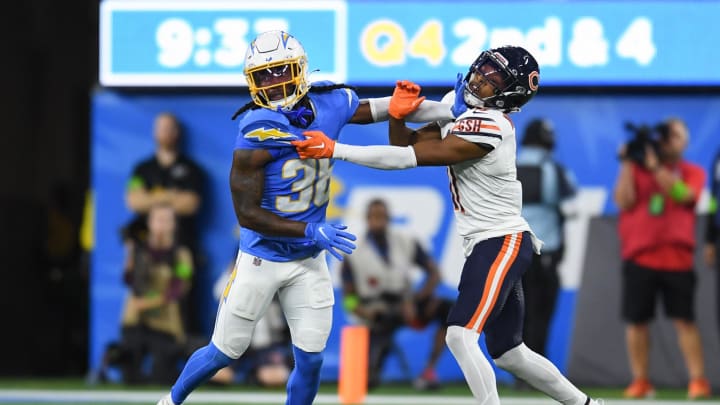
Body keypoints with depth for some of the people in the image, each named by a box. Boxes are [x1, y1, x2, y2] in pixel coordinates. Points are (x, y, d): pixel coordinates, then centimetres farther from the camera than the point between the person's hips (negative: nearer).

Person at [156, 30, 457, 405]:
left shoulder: (330, 104, -10)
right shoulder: (258, 134, -25)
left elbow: (379, 108, 8)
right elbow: (248, 214, -21)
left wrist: (448, 111, 5)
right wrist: (311, 232, -23)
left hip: (309, 262, 4)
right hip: (262, 258, -4)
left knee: (310, 360, 4)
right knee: (224, 352, 8)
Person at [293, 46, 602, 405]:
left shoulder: (489, 128, -21)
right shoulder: (457, 108, 8)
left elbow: (410, 158, -24)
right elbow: (407, 146, 11)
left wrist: (335, 150, -25)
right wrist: (398, 115, -11)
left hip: (502, 244, -10)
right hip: (485, 245, 10)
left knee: (460, 335, -20)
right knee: (508, 354, 16)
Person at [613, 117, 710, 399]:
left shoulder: (692, 173, 8)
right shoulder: (637, 168, 11)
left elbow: (683, 194, -13)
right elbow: (624, 201, -2)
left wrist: (655, 166, -16)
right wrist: (627, 164, -6)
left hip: (676, 257, -1)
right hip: (639, 256, 1)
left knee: (684, 320, -4)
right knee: (636, 321, 2)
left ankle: (698, 380, -4)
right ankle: (640, 381, 9)